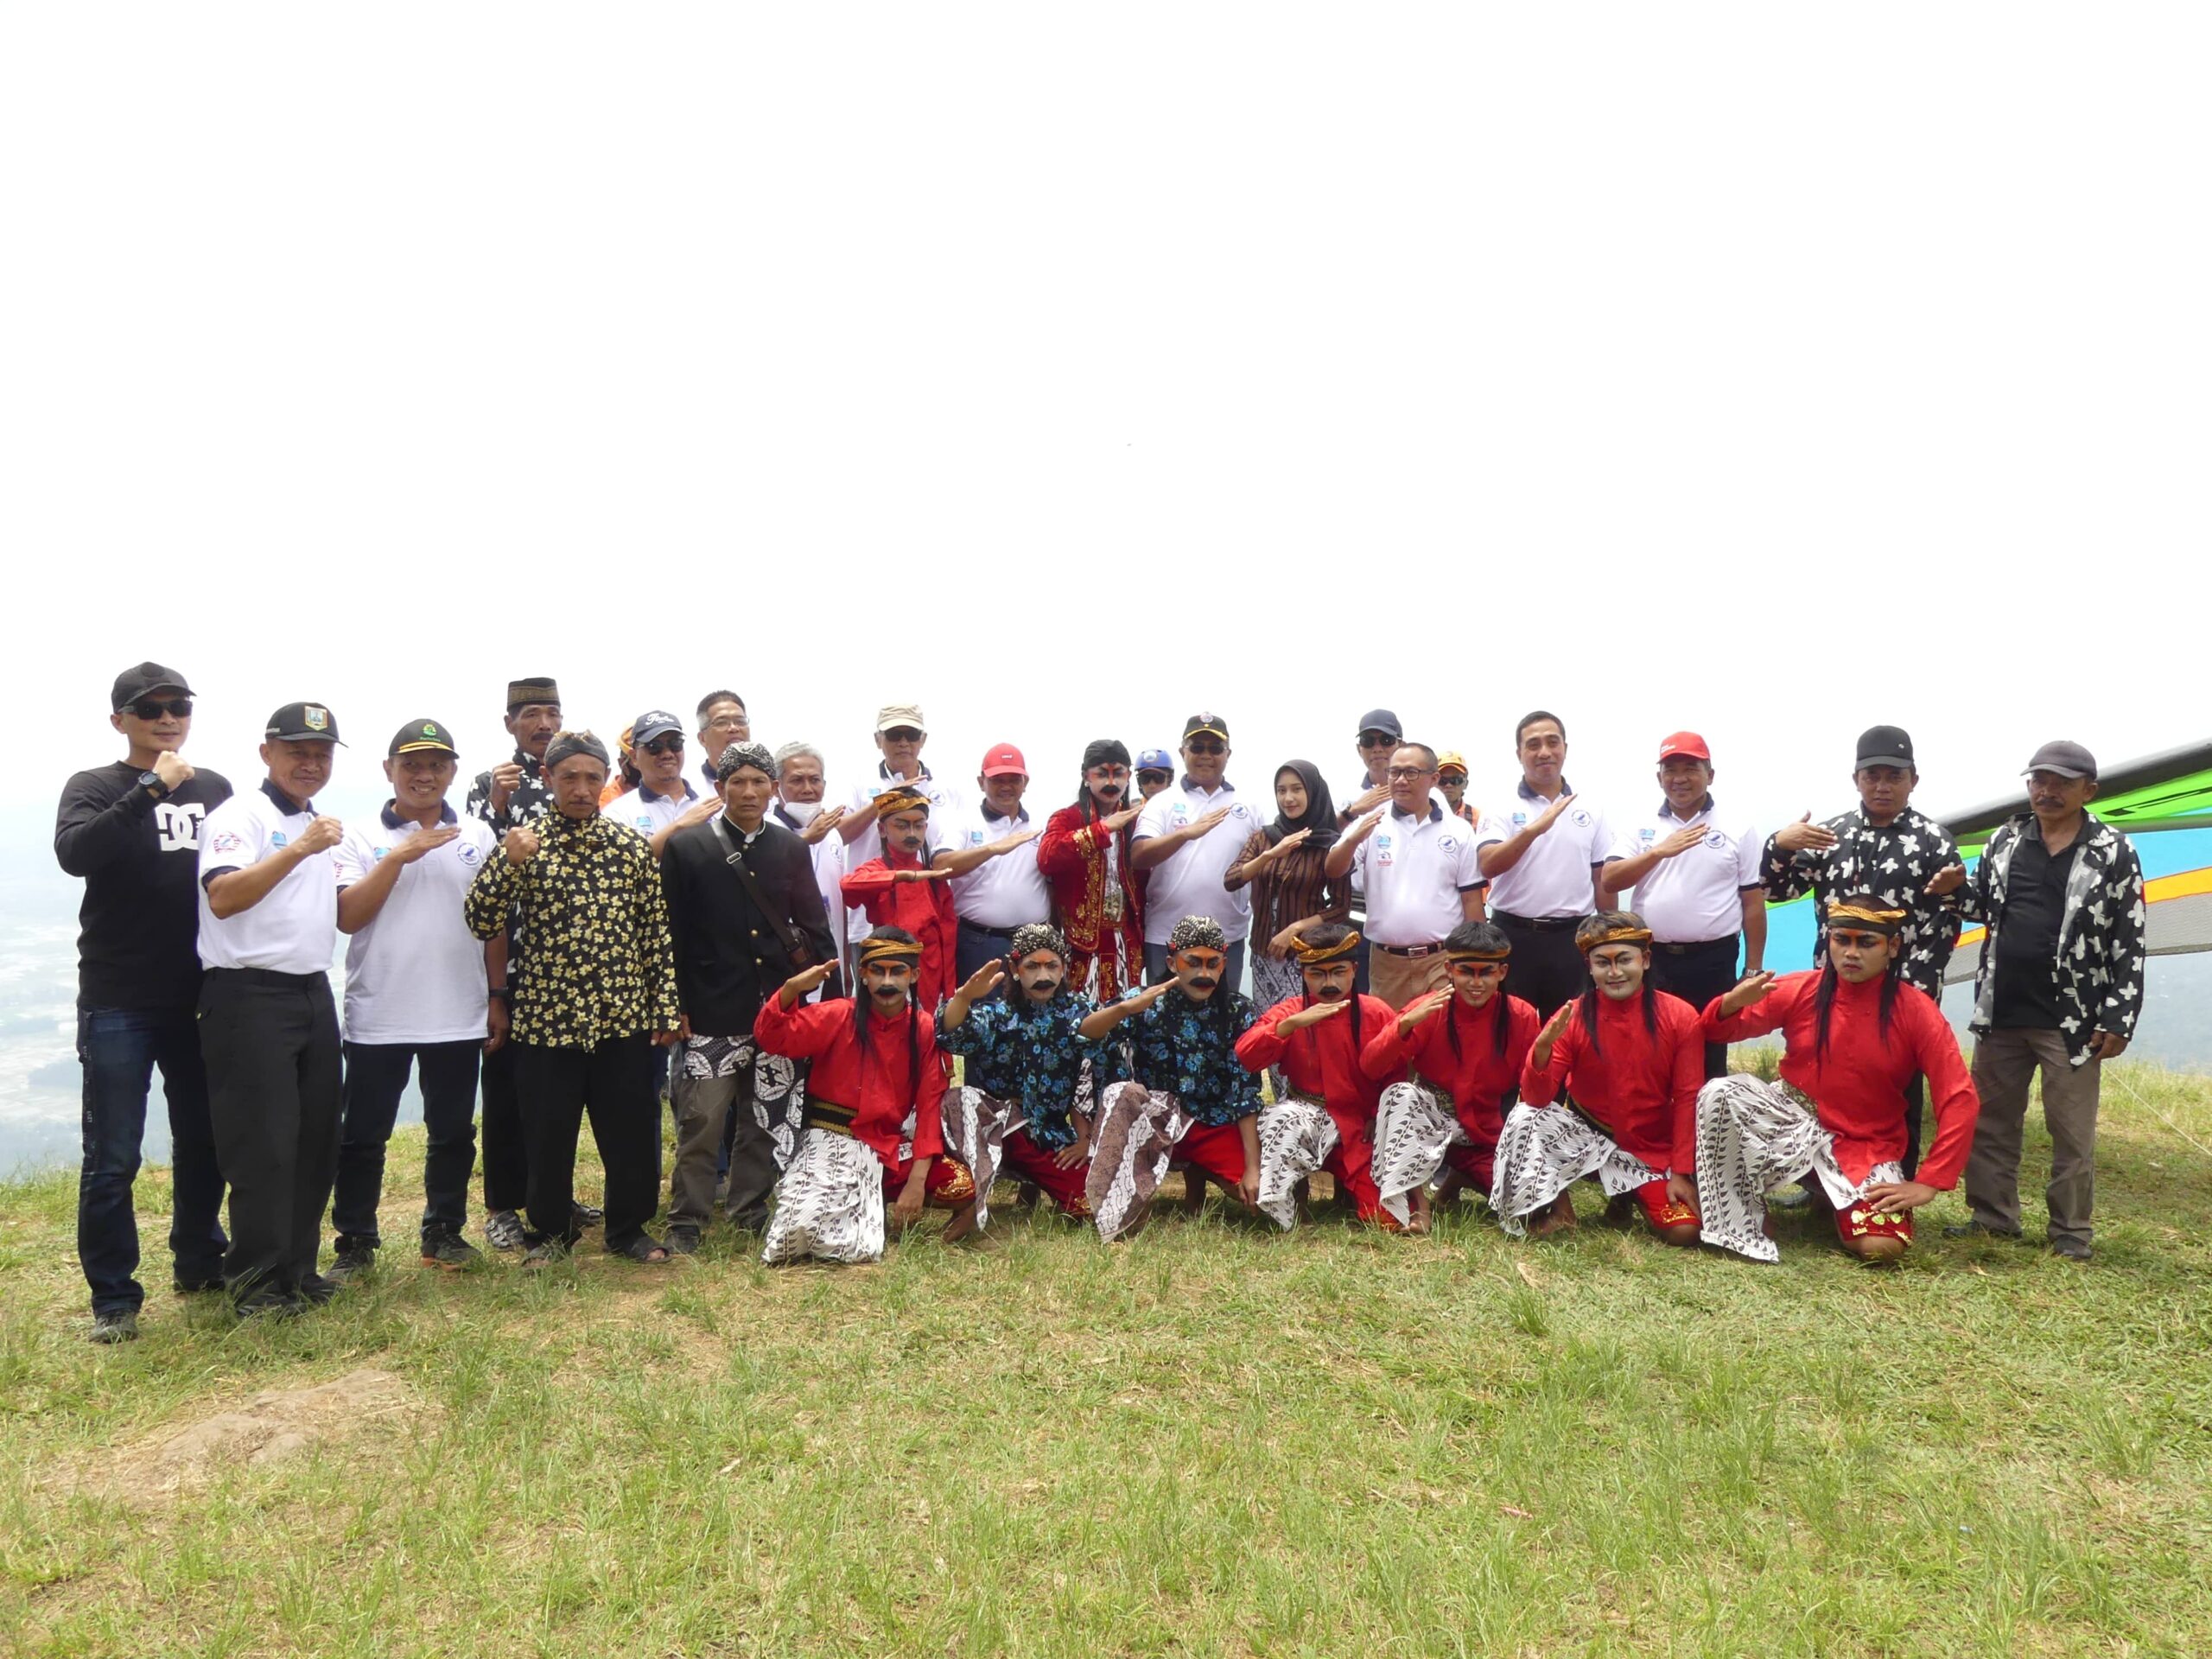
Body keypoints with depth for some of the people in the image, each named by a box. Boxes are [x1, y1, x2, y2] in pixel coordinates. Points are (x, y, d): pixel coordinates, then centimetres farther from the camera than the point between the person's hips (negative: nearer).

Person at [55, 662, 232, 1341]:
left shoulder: (215, 789, 8)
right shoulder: (93, 788, -2)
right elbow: (73, 853, -21)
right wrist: (151, 789, -26)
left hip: (202, 999, 4)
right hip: (117, 1004, -3)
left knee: (204, 1142, 14)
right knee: (113, 1158, 1)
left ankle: (200, 1262, 31)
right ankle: (114, 1297, 12)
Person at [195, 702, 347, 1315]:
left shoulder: (318, 827, 19)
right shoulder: (240, 816, -7)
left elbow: (341, 914, 19)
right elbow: (222, 897, -23)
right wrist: (298, 849, -28)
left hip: (313, 993, 8)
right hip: (250, 996, -8)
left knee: (316, 1140, 11)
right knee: (263, 1147, -5)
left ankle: (297, 1267, 21)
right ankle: (254, 1281, 7)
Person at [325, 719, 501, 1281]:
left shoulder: (478, 836, 6)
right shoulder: (361, 838, 0)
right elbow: (348, 917, -11)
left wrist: (498, 996, 5)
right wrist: (399, 856, -17)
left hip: (460, 1017, 2)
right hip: (377, 1017, -2)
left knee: (453, 1133, 12)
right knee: (362, 1137, 7)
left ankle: (444, 1232, 25)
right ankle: (354, 1243, 19)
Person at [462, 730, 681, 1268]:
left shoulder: (632, 847, 3)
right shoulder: (524, 844, 1)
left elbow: (658, 932, 4)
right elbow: (481, 922, -7)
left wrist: (666, 1010, 0)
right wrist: (509, 863, -21)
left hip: (625, 1018, 1)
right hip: (547, 1018, -1)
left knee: (631, 1130, 7)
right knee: (549, 1133, 9)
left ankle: (629, 1228, 25)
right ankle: (552, 1230, 28)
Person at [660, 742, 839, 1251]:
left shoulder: (792, 850, 10)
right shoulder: (685, 847, 0)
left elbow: (814, 927, 11)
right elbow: (671, 934, -1)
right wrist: (674, 1006, -5)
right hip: (711, 1013, -3)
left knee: (766, 1119, 10)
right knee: (701, 1120, -2)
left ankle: (749, 1208, 25)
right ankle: (686, 1220, 11)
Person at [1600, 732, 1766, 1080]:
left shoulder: (1739, 830, 3)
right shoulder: (1640, 829, 8)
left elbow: (1753, 902, 3)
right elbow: (1608, 882, -3)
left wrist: (1753, 970, 0)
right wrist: (1659, 851, -14)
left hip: (1713, 963, -1)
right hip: (1651, 960, 2)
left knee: (1710, 1059, 7)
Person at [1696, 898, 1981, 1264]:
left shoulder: (1916, 1011, -11)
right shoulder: (1799, 990, -8)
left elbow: (1959, 1100, -12)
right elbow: (1719, 1030, 1)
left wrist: (1928, 1183, -18)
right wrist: (1733, 1003, -25)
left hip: (1868, 1148, 0)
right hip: (1796, 1122, 1)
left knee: (1881, 1247, -24)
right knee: (1720, 1094, -28)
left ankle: (1840, 1201, 14)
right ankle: (1738, 1227, -15)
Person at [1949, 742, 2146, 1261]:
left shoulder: (2114, 853, -5)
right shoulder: (2005, 841, 6)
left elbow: (2129, 944, -5)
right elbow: (1983, 906, 19)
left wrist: (2118, 1020, -9)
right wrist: (1955, 891, -5)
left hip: (2073, 1022, -4)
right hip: (2001, 1015, 4)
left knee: (2073, 1134, 4)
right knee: (1989, 1122, 11)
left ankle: (2071, 1235, 16)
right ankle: (1993, 1217, 24)